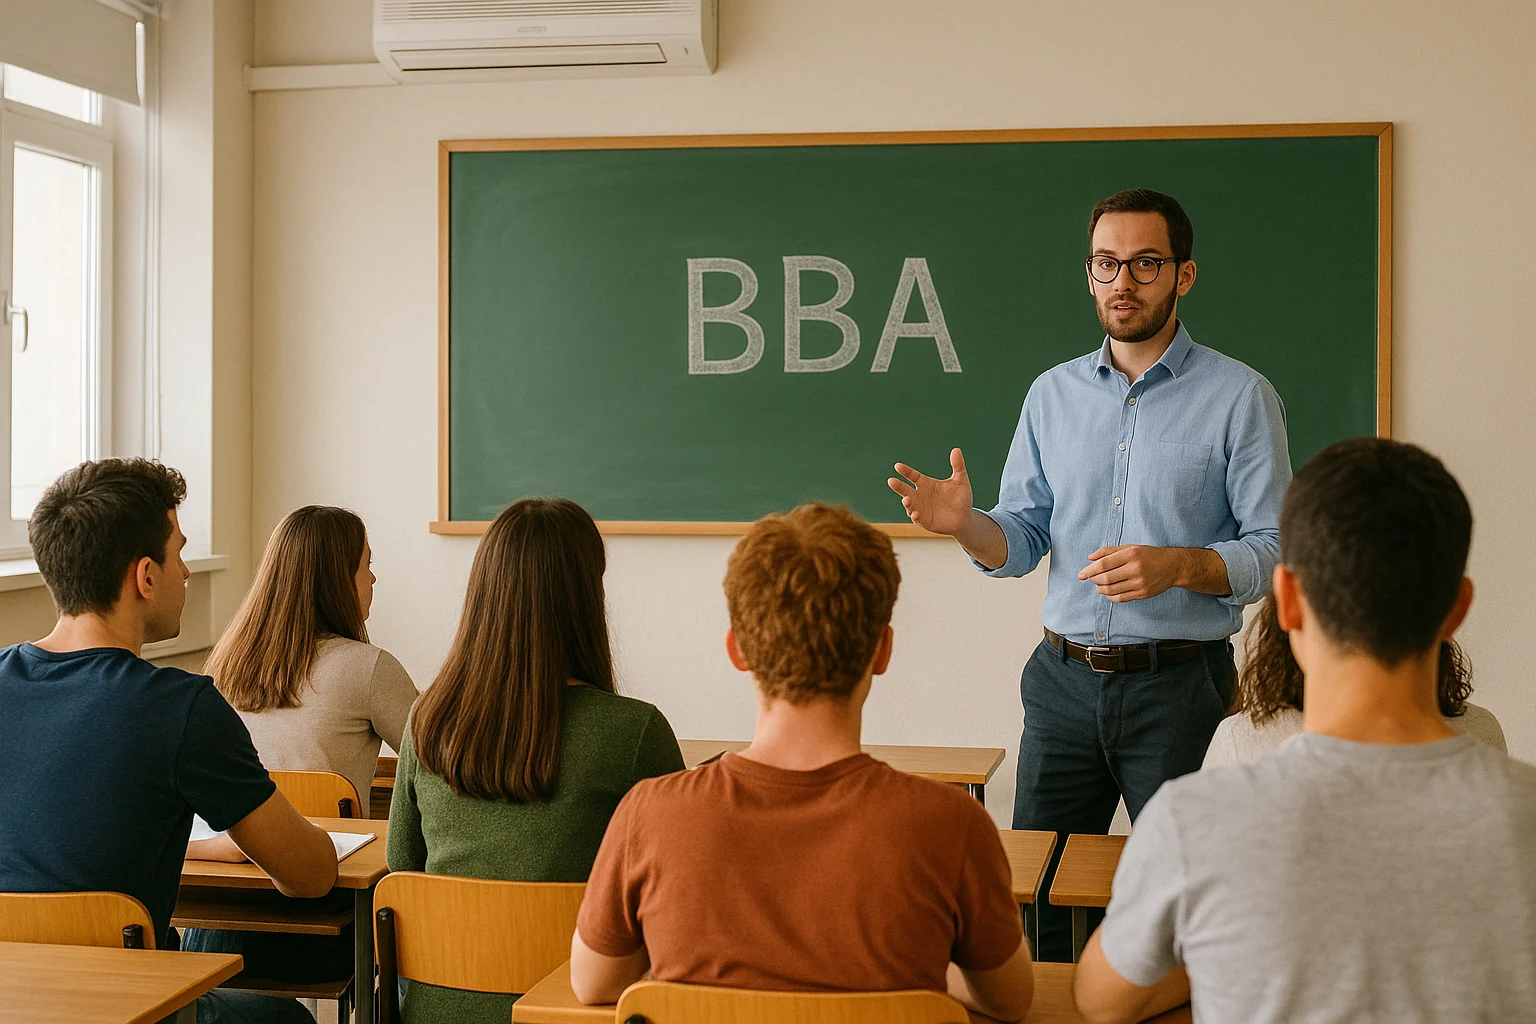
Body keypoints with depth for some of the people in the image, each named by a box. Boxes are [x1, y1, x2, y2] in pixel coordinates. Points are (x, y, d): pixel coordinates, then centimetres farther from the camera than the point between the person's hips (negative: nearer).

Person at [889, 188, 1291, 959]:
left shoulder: (1239, 397, -3)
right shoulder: (1053, 394, 10)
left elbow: (1278, 549, -8)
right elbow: (1020, 541, 8)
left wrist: (1179, 565, -25)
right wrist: (964, 523, -14)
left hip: (1179, 686, -3)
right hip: (1065, 681, 4)